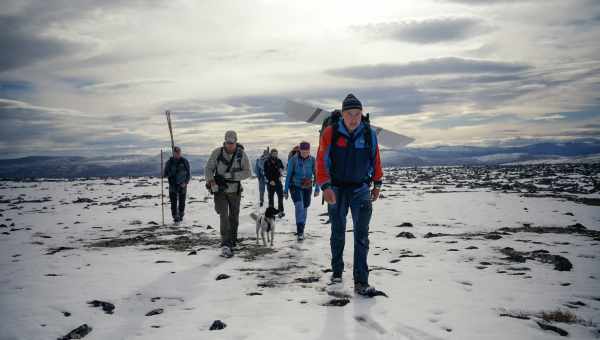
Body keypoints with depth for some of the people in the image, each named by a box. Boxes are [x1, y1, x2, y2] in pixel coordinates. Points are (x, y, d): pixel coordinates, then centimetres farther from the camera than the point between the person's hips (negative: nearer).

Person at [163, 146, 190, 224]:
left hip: (182, 185, 0)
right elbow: (165, 174, 8)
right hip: (172, 185, 0)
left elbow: (188, 174, 3)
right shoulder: (169, 162, 3)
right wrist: (165, 174, -16)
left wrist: (186, 182, -11)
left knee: (182, 202, 5)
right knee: (173, 202, -8)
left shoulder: (185, 161, 1)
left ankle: (181, 216, 24)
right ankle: (175, 217, -4)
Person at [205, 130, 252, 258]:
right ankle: (225, 246, -17)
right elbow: (208, 169, -3)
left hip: (235, 191, 2)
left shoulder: (241, 154, -8)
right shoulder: (217, 152, -9)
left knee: (234, 218, 12)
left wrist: (229, 176, -22)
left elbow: (248, 172, -10)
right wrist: (211, 181, -21)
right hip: (220, 190, -2)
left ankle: (232, 242, 31)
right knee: (224, 216, -15)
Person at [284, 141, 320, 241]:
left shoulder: (312, 160, -7)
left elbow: (316, 174, 1)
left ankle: (300, 229, 27)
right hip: (295, 187, -3)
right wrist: (286, 190, -4)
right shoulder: (293, 160, -13)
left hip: (307, 188, 3)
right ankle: (300, 232, -20)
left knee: (304, 208, 9)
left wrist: (317, 189, -2)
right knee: (299, 207, -19)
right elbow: (288, 175, -7)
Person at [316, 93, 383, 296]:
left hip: (361, 189, 0)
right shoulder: (330, 133, -12)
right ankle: (337, 271, 32)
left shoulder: (370, 134, -5)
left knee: (361, 236, -7)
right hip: (336, 190, 0)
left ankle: (361, 282, -4)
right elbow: (322, 162, -14)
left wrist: (377, 184, 14)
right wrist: (325, 186, -24)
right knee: (338, 233, 14)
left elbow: (375, 160, 8)